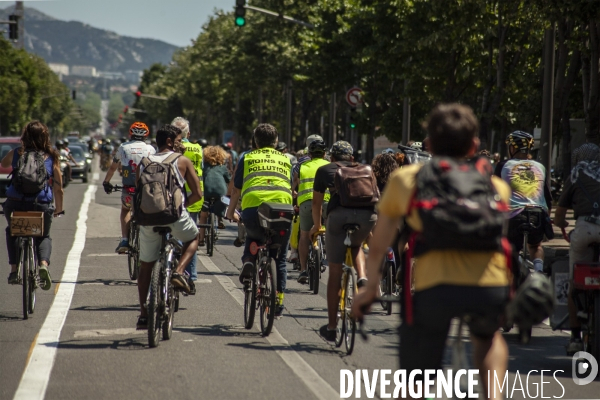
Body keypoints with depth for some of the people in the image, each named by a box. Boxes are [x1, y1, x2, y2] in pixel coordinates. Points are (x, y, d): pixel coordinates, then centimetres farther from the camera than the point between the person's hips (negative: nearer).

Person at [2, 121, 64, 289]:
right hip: (42, 205, 0)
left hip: (15, 204, 0)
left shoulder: (15, 154, 4)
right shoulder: (51, 157, 4)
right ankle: (43, 264, -6)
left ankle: (14, 269, 17)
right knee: (44, 236, 24)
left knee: (12, 232, 30)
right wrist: (58, 209, 21)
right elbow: (58, 188, 7)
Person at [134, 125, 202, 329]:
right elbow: (197, 194, 4)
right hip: (174, 216, -3)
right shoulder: (182, 161, 6)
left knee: (146, 266, 16)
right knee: (193, 238, 29)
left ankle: (143, 314, 15)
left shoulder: (143, 163, 14)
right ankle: (179, 272, 4)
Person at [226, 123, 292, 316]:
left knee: (252, 237, 32)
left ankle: (248, 261, 4)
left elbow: (236, 190, 22)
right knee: (279, 257, 17)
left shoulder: (247, 158, 19)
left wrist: (230, 211, 38)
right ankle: (279, 298, 15)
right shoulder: (285, 160, 24)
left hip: (253, 206, -1)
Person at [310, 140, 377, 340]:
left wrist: (316, 225, 49)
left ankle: (331, 326, 15)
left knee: (335, 272, 10)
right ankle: (362, 278, 7)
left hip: (339, 214, -2)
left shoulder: (324, 170, 26)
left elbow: (316, 202, 31)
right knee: (356, 245, 37)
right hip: (367, 214, 2)